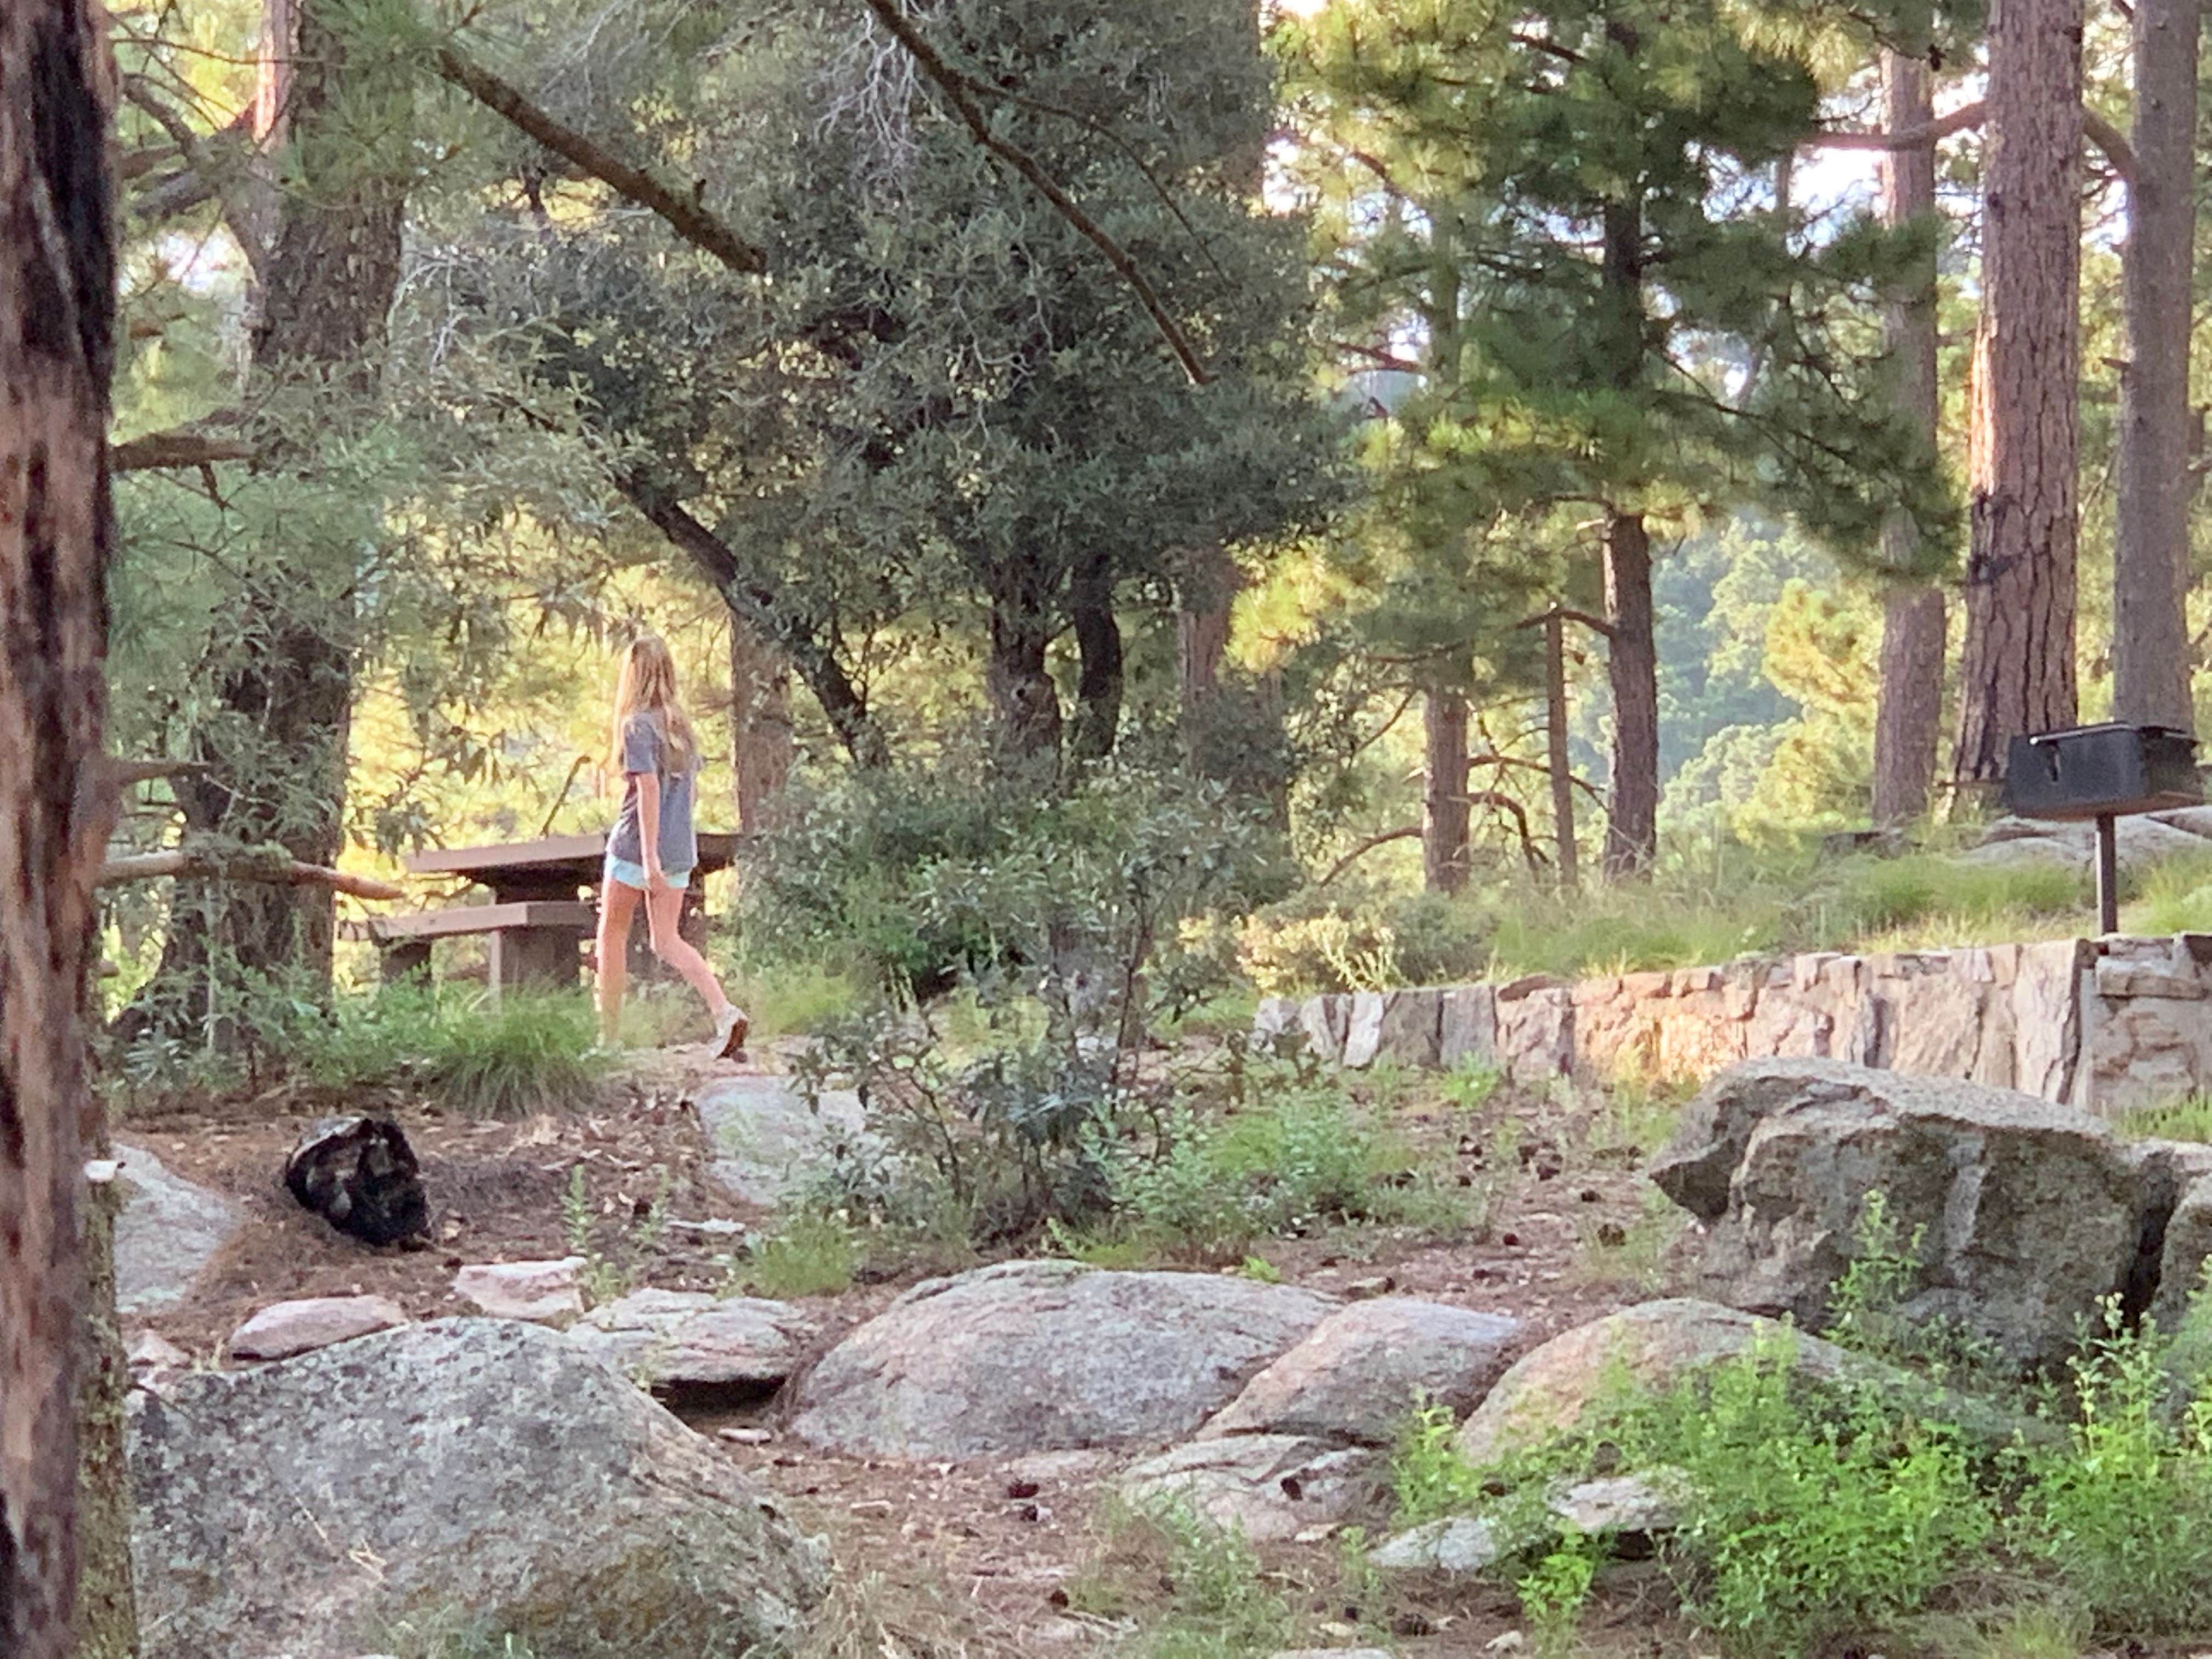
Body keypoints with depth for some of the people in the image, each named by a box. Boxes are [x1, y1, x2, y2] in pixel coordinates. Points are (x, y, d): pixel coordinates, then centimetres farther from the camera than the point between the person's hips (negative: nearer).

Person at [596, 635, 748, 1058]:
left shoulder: (638, 725, -12)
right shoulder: (681, 725, 10)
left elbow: (649, 789, -20)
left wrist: (650, 857, -23)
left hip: (634, 848, -6)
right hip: (680, 849, 6)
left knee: (612, 934, 9)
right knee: (666, 940, 7)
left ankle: (608, 1035, 13)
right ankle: (725, 1011, -14)